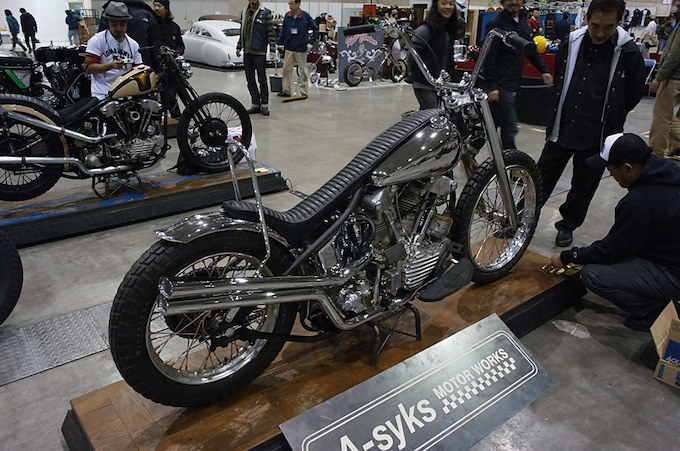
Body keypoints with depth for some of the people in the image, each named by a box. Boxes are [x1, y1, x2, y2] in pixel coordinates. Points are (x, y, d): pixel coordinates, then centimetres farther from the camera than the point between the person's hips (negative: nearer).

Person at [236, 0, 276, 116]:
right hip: (247, 52, 6)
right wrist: (239, 47, 17)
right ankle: (255, 105, 15)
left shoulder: (265, 13, -5)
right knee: (250, 80, 7)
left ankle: (264, 105, 7)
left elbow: (271, 33, -8)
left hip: (259, 52, -6)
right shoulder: (244, 13, 12)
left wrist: (272, 49, -15)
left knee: (262, 80, -1)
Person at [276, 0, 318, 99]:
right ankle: (286, 90, 12)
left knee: (303, 70, 5)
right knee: (286, 69, 3)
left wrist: (311, 42, -7)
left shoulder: (305, 16, -6)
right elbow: (283, 31, 10)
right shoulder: (287, 16, 3)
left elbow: (315, 29, -1)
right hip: (289, 48, 3)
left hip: (301, 48, -3)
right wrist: (278, 42, 3)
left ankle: (303, 91, 14)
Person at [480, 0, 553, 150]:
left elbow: (531, 50, 24)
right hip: (501, 85, -8)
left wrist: (543, 70, 11)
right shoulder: (496, 25, -10)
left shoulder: (524, 25, 15)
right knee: (510, 127, -7)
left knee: (492, 123, 15)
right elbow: (488, 58, -16)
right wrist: (491, 86, -21)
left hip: (514, 83, 8)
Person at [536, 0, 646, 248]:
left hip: (597, 138, -2)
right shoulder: (571, 44, -2)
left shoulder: (629, 53, -10)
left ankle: (567, 225, 32)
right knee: (541, 179, 8)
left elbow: (632, 97, 1)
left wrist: (605, 119, 7)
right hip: (561, 130, 2)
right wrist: (560, 116, 10)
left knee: (583, 188, 13)